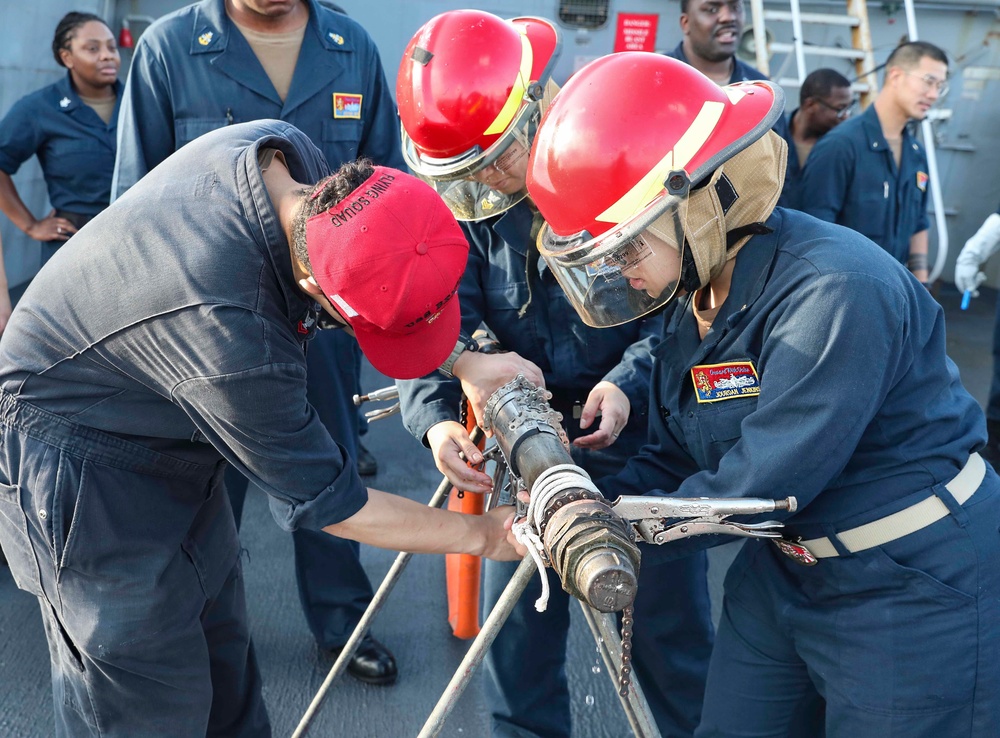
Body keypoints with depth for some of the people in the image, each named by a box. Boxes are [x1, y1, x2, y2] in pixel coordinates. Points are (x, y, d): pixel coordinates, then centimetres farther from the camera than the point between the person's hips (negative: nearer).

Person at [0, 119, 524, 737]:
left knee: (224, 666, 16)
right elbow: (323, 501, -24)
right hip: (82, 467, -8)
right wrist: (484, 536, -14)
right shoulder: (230, 334, -39)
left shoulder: (283, 151, -18)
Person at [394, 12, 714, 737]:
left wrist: (631, 381, -30)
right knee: (517, 624, 11)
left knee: (669, 625, 11)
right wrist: (436, 416, -31)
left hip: (645, 439, -3)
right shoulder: (462, 204, -6)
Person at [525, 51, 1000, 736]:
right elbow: (674, 456, 3)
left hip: (915, 595, -7)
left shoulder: (837, 293, -31)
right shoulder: (692, 295, -3)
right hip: (785, 569, 8)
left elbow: (755, 486, -29)